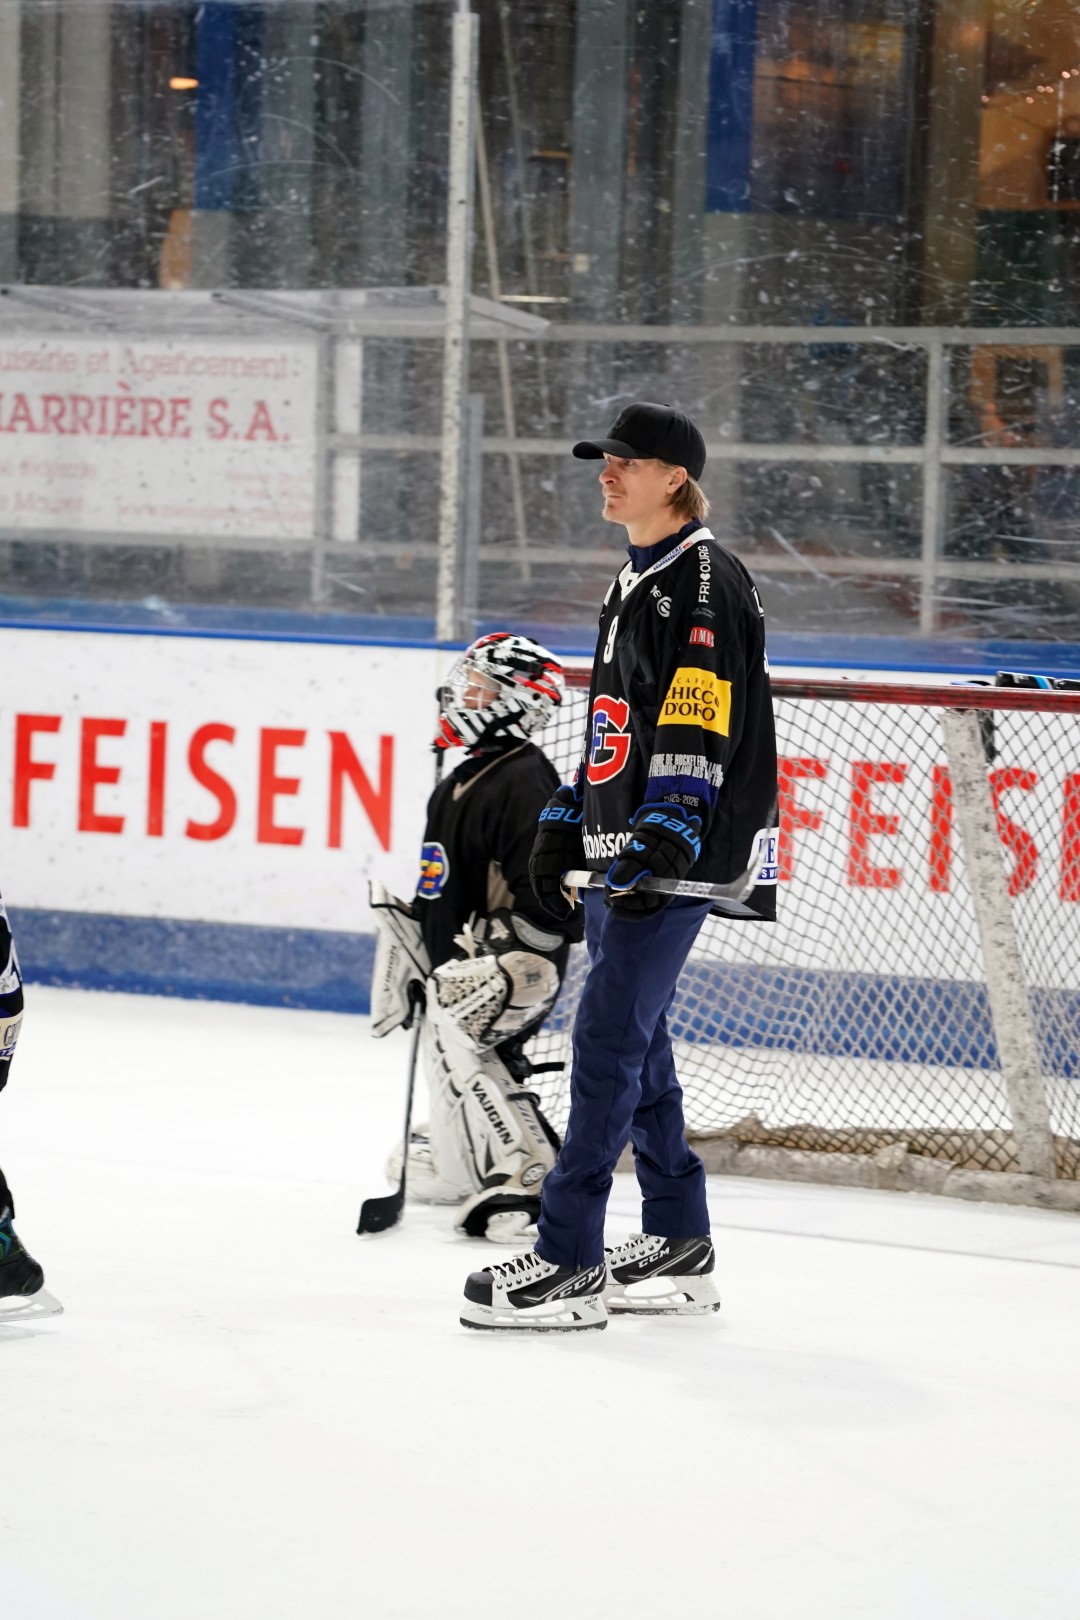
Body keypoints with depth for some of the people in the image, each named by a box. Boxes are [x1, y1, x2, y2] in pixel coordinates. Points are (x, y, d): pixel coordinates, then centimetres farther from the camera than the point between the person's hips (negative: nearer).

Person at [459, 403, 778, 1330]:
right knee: (636, 1042, 11)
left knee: (610, 1037, -12)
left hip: (676, 856, -10)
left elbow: (699, 726, -20)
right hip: (620, 849, 10)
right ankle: (680, 1248, 19)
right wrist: (566, 826, 22)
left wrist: (663, 840, -27)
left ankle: (570, 1263, -12)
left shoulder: (706, 582, -11)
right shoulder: (634, 585, 19)